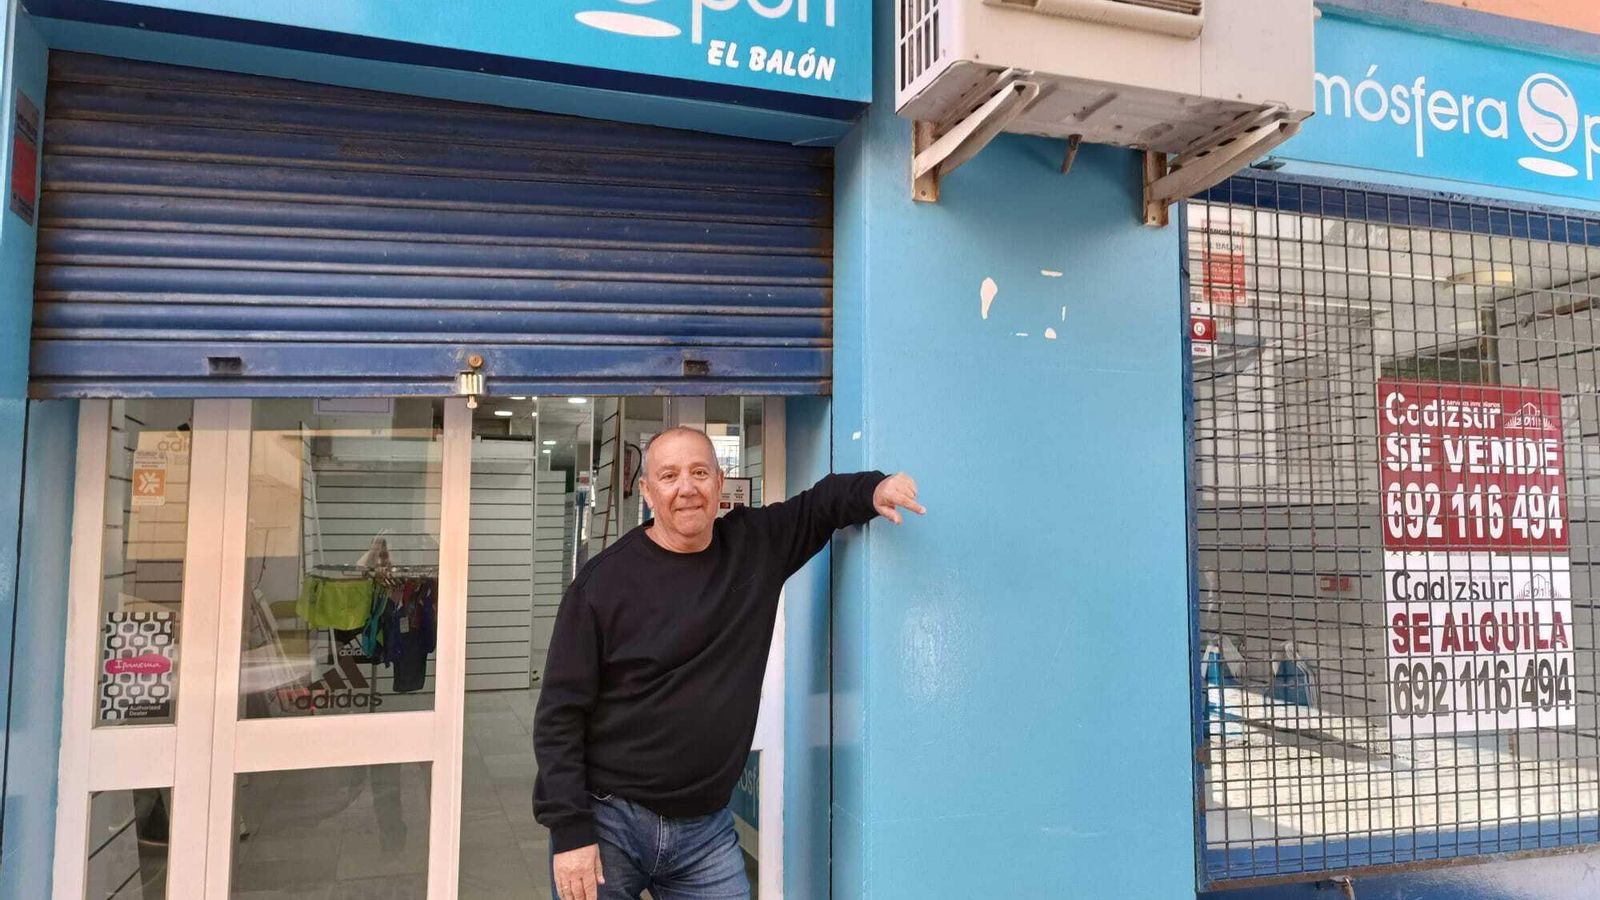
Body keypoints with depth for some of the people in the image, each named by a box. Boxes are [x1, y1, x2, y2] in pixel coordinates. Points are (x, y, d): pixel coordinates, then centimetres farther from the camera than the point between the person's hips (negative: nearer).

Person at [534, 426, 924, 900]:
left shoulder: (756, 544, 1)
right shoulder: (604, 580, -9)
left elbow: (822, 502, 13)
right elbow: (560, 713, -8)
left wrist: (874, 489, -10)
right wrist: (569, 831, -14)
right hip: (607, 824, -3)